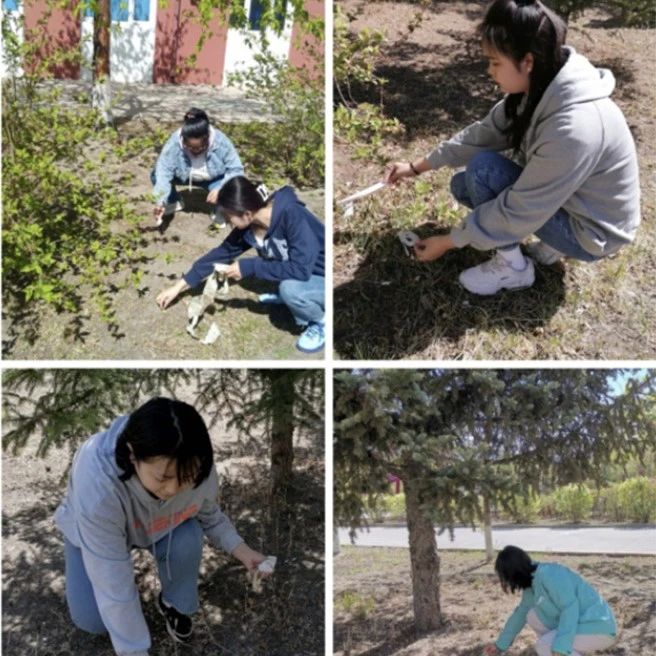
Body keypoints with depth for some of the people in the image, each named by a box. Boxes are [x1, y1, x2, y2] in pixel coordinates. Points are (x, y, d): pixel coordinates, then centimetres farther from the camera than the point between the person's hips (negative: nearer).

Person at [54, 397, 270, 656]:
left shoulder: (196, 468, -33)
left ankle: (173, 603, 3)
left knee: (187, 542, -28)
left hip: (156, 527, 2)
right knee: (91, 618, -17)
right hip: (90, 529, -2)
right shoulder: (97, 484, -46)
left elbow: (209, 515, -7)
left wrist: (240, 549, -22)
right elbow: (114, 585, -40)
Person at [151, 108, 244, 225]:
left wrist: (220, 189, -44)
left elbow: (236, 170, -28)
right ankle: (174, 201, 10)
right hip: (185, 176, 2)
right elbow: (163, 172, -35)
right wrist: (160, 202, -47)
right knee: (156, 176, -21)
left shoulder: (221, 142, -34)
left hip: (214, 179, -2)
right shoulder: (174, 143, -33)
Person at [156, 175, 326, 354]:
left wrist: (249, 267, -26)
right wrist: (179, 286, 4)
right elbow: (221, 254, 2)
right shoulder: (250, 226, -8)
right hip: (306, 276, 8)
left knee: (290, 288, -30)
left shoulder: (291, 215, -29)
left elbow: (301, 268, -34)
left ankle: (322, 321, -5)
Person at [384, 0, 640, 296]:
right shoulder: (540, 87, -11)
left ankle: (513, 267, -3)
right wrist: (418, 166, 6)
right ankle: (553, 243, 10)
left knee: (483, 168, -20)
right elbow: (484, 133, 4)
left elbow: (519, 212, -28)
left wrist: (448, 242, -18)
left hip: (590, 231, -8)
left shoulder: (572, 128, -36)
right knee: (463, 186, 6)